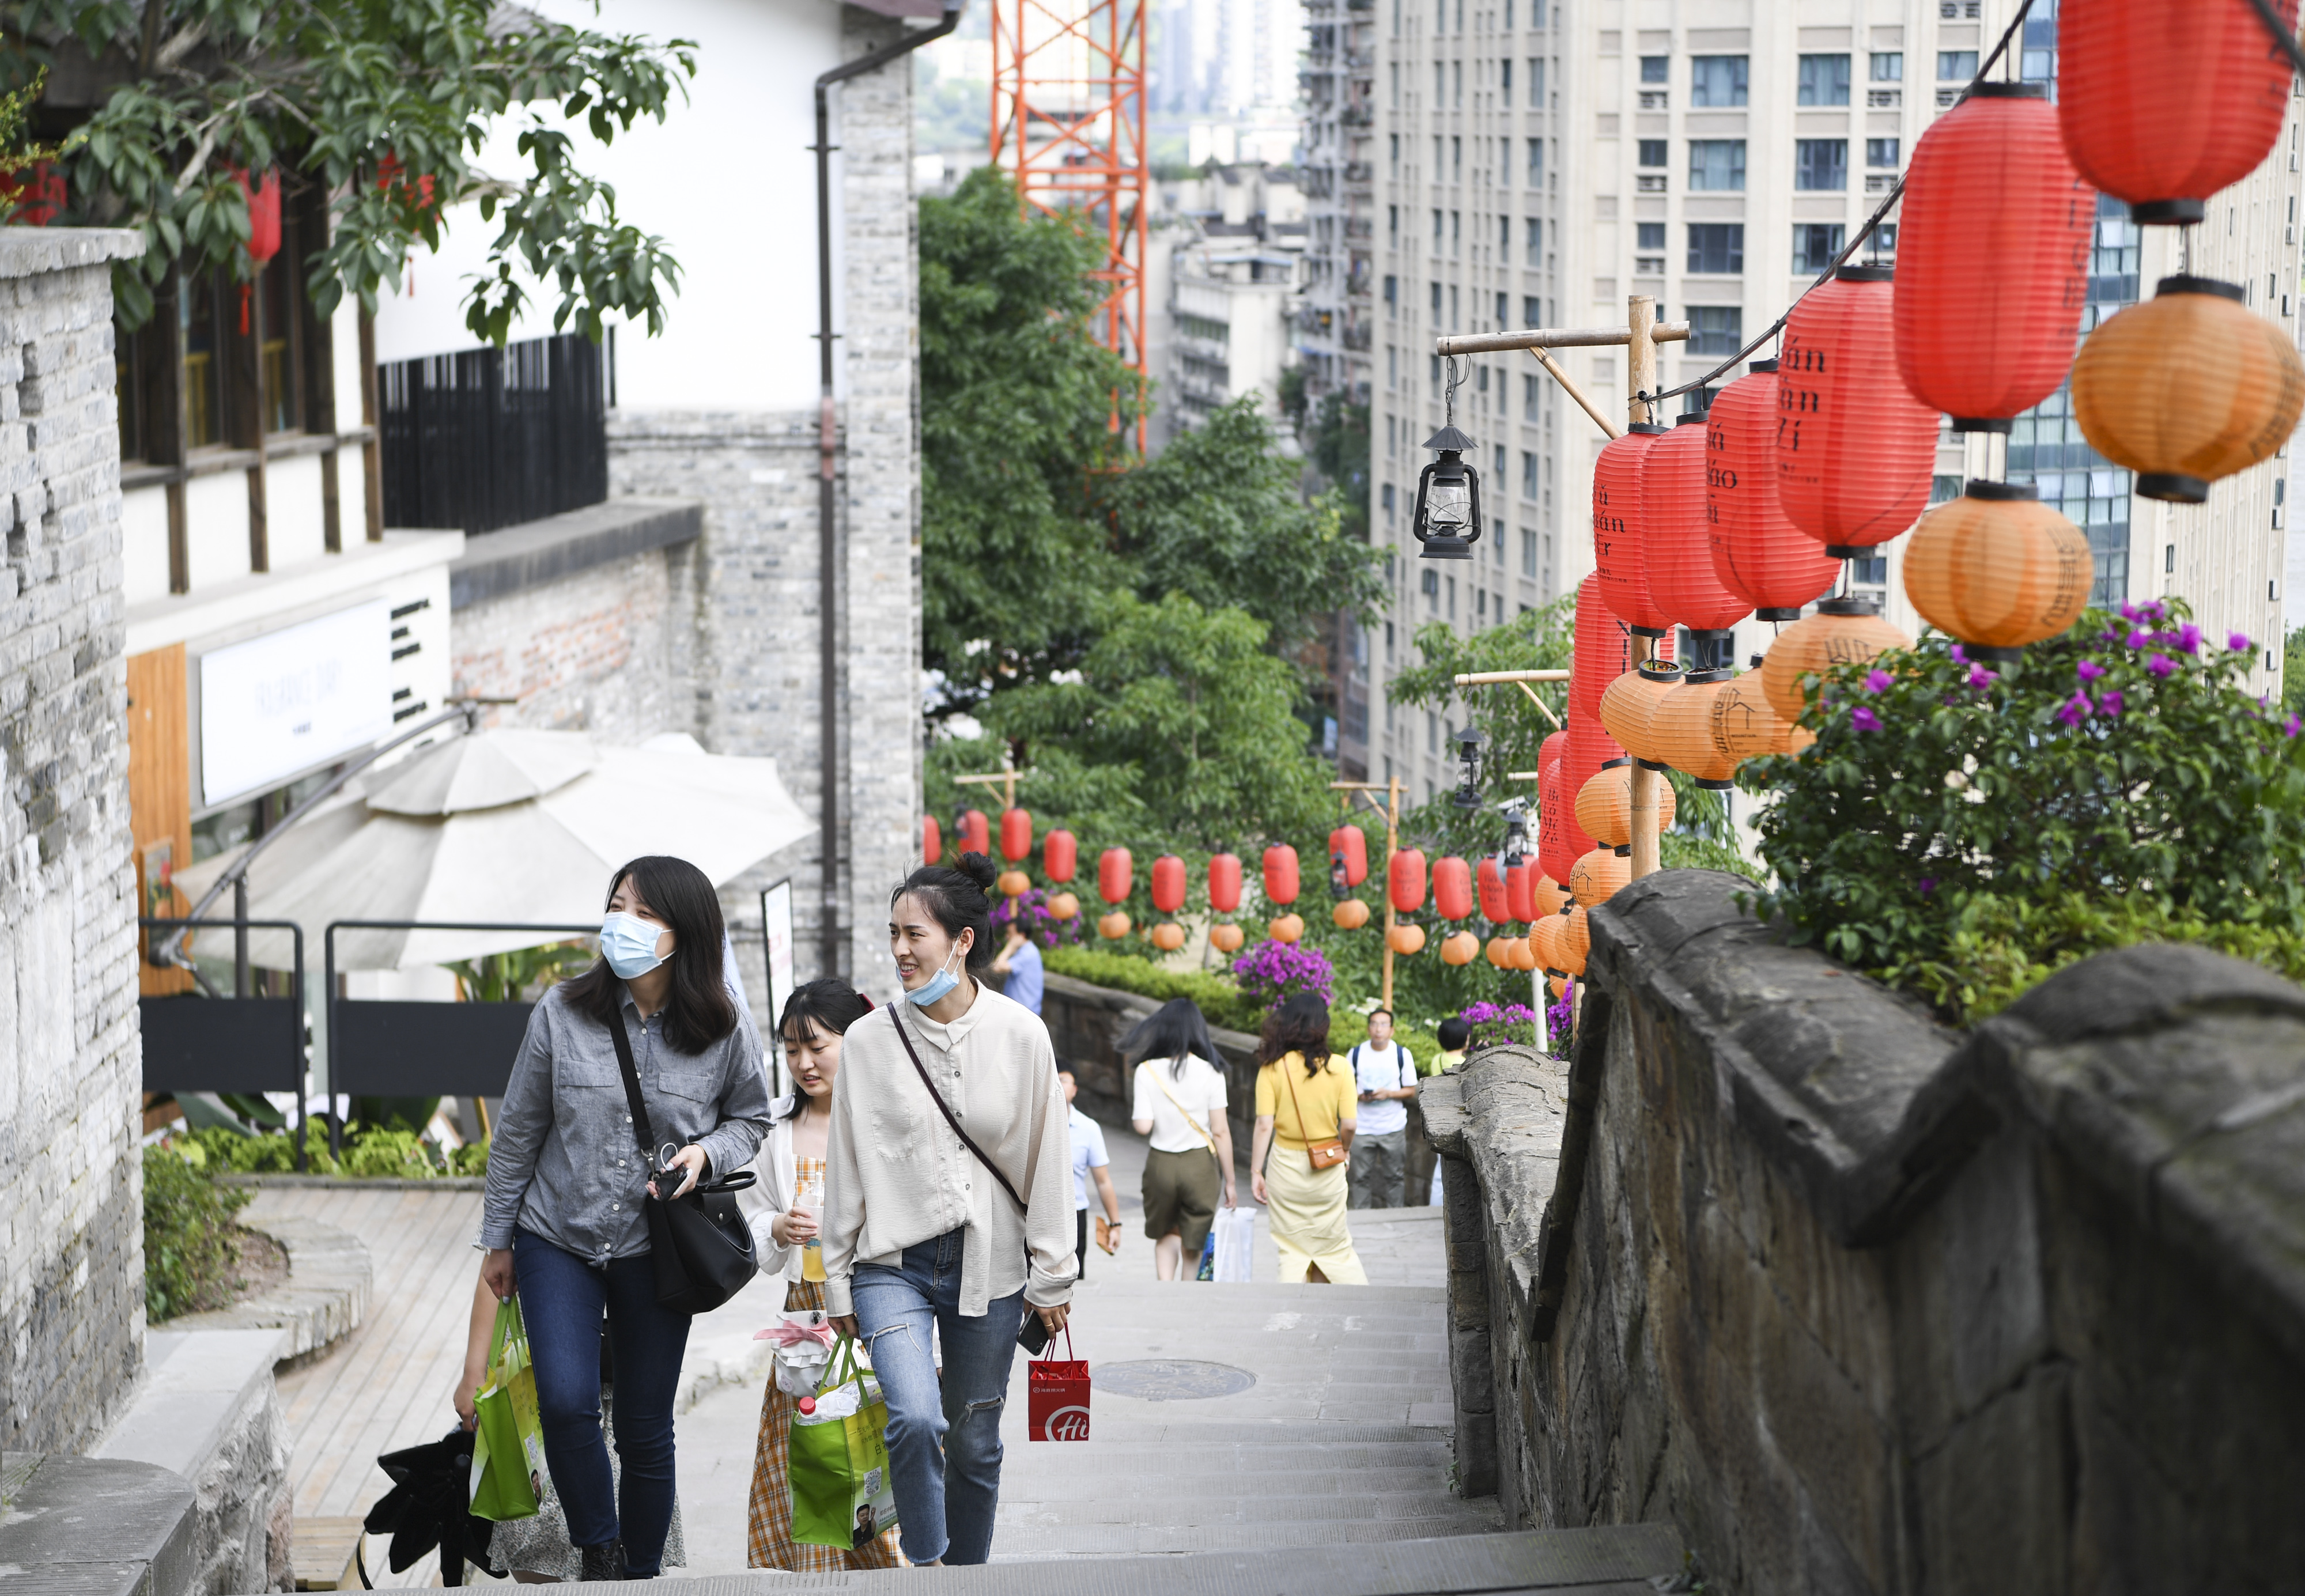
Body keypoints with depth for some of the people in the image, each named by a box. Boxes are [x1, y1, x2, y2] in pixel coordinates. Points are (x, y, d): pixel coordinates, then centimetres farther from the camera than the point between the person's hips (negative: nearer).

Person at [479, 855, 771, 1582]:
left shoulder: (723, 1032, -7)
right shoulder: (562, 1013, -8)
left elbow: (751, 1118, 10)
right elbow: (518, 1131, 3)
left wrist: (707, 1151, -13)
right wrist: (497, 1240, 8)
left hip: (657, 1251, 0)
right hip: (557, 1242, 0)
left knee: (646, 1431, 7)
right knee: (566, 1401, -17)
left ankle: (640, 1573, 26)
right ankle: (597, 1549, 7)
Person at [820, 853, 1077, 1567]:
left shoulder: (1019, 1034, -3)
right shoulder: (868, 1040, -2)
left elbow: (1047, 1161, 3)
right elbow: (846, 1167, 5)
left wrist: (1052, 1276, 4)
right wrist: (839, 1281, 7)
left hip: (988, 1267, 1)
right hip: (894, 1262, -1)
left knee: (975, 1445, 9)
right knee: (914, 1419, -21)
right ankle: (925, 1564, -2)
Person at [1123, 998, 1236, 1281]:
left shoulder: (1147, 1071, -7)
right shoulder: (1210, 1072, -9)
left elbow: (1143, 1127, -11)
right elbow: (1220, 1132, -8)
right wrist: (1229, 1182, 0)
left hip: (1160, 1163, 1)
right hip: (1200, 1164, -1)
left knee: (1166, 1236, 21)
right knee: (1193, 1248, 13)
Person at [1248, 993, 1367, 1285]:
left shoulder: (1272, 1068, -9)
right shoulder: (1338, 1067, -8)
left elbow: (1264, 1126, -11)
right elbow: (1348, 1125, -9)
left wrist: (1256, 1172, -5)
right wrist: (1343, 1152, 11)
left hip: (1286, 1165, -1)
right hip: (1327, 1170, 1)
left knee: (1291, 1249, 10)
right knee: (1334, 1244, 15)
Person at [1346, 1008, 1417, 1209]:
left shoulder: (1402, 1054, -1)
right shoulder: (1356, 1054, 1)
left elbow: (1411, 1090, 2)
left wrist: (1389, 1094, -16)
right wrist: (1360, 1096, -15)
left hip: (1393, 1127, 0)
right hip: (1362, 1127, 0)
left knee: (1393, 1177, 5)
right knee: (1362, 1177, 2)